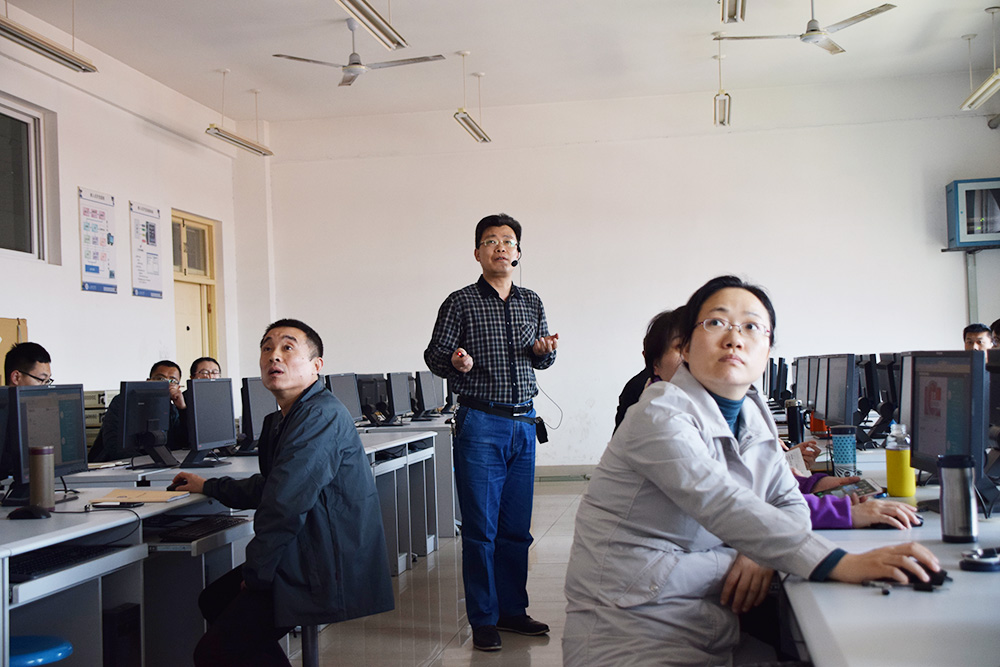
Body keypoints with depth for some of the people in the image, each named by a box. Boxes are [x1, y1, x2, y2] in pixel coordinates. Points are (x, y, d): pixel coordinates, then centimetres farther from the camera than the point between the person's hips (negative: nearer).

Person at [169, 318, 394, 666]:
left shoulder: (320, 416, -21)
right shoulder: (282, 419, 13)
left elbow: (284, 506, -24)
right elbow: (268, 487, 29)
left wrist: (256, 573, -13)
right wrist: (207, 486, 38)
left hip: (329, 572, -11)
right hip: (305, 557, 11)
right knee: (214, 599, 25)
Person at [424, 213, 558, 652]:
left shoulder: (531, 303, 12)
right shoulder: (461, 303, -1)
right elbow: (433, 355, -2)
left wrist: (544, 349, -2)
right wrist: (455, 361, -23)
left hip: (523, 424, 4)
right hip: (480, 423, -4)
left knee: (517, 527, 10)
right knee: (481, 528, -1)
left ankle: (512, 609, 23)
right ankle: (484, 620, 9)